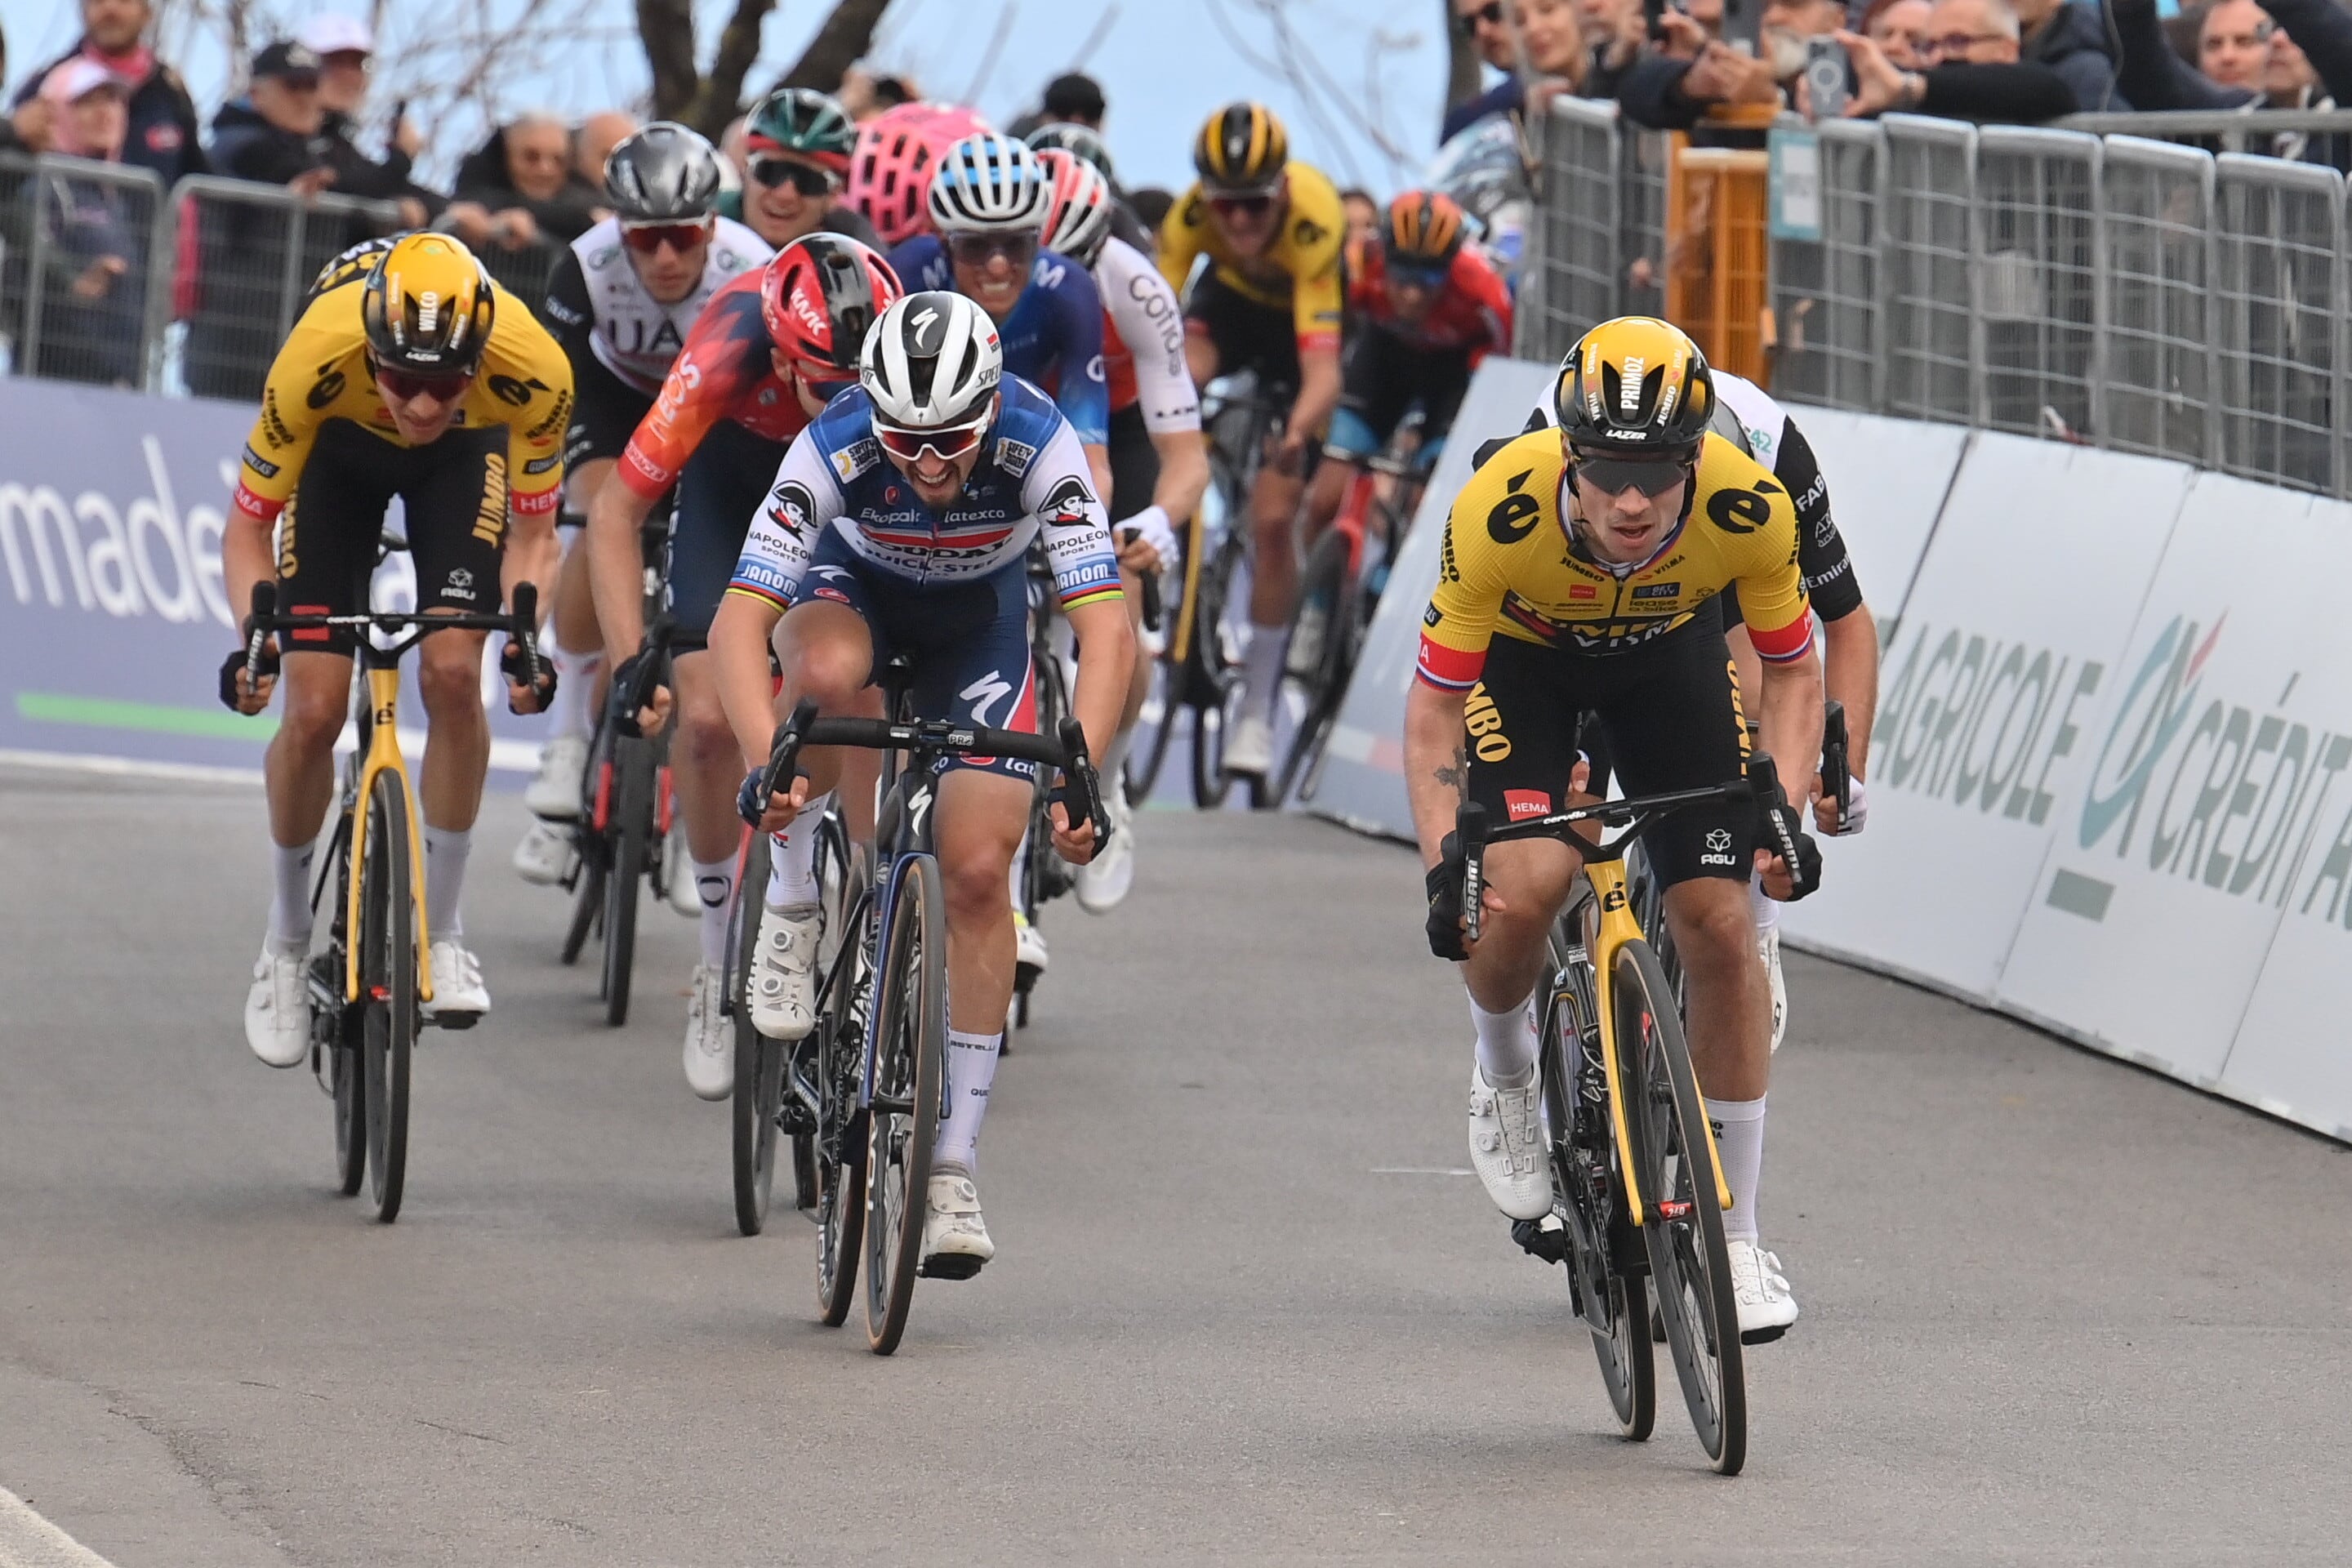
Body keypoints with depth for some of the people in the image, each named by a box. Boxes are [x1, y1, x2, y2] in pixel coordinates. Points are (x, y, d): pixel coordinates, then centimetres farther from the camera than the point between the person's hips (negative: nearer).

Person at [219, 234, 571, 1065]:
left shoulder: (531, 371, -38)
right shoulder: (317, 357, -40)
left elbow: (532, 534, -20)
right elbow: (249, 524, -24)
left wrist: (525, 639, -38)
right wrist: (256, 636, -40)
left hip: (465, 451, 0)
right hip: (341, 446, 0)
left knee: (454, 675, -19)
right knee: (314, 708, -9)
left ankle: (440, 929, -2)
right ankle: (286, 940, 14)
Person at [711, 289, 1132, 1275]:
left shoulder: (1038, 444, -34)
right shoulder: (835, 447, -34)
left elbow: (1105, 628, -37)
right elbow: (738, 622, -37)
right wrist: (764, 761, -52)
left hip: (980, 617, 1)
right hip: (855, 587, 0)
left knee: (978, 872, -13)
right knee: (827, 670, -38)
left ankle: (953, 1167, -3)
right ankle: (794, 912, -13)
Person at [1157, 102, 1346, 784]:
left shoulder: (1313, 221, -41)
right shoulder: (1191, 215, -33)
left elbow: (1323, 372, -48)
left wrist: (1297, 434, -65)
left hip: (1302, 311, -3)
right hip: (1233, 295, 3)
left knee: (1272, 519, -11)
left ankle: (1257, 714, 2)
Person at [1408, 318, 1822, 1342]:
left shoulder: (1748, 510, -33)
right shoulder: (1499, 512, -38)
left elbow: (1792, 672, -13)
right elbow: (1434, 707, -25)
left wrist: (1783, 811, -27)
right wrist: (1442, 864, -36)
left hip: (1667, 652, 2)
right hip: (1522, 653, -1)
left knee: (1719, 921, -9)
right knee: (1522, 888, -26)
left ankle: (1735, 1238, 4)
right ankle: (1505, 1073, 9)